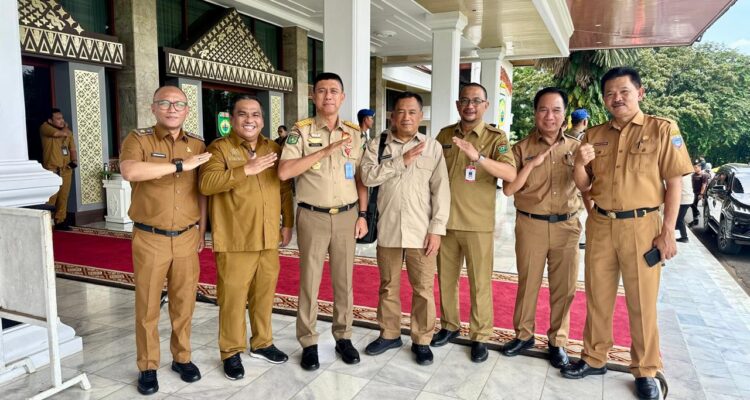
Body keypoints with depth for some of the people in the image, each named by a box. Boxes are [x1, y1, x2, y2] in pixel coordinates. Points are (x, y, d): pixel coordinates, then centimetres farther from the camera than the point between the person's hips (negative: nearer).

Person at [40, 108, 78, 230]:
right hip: (51, 170, -5)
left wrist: (74, 160, -3)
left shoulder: (68, 131, 15)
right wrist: (65, 127, 3)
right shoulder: (45, 127, -4)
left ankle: (60, 221, 14)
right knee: (50, 198, -10)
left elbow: (73, 149, 15)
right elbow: (63, 133, -19)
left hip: (66, 169, 5)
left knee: (63, 197, 6)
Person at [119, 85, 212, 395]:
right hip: (150, 239, -3)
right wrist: (180, 165, -25)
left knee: (184, 303, 12)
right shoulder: (138, 139, -5)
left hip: (186, 237, 3)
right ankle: (147, 367, 23)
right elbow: (129, 171, -27)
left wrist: (201, 232, 10)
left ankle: (182, 357, 29)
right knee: (147, 306, 7)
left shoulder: (197, 144, 7)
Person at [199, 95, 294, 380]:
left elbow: (285, 190, 16)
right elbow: (206, 184, -19)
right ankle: (231, 352, 18)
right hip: (234, 239, -4)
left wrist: (287, 223, 13)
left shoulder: (273, 148, 12)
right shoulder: (219, 148, -3)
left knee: (264, 293, 13)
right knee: (233, 296, 1)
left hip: (268, 237, 5)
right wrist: (246, 170, -23)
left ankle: (262, 343, 30)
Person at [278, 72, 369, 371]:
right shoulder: (301, 130, -5)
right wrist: (327, 150, -21)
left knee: (344, 279, 11)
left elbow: (360, 178, 11)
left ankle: (343, 337, 26)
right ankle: (308, 343, 19)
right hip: (312, 216, -3)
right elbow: (284, 172, -18)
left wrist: (362, 215, 3)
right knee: (310, 280, 6)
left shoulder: (354, 133, 6)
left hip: (347, 215, 3)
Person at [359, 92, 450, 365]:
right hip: (388, 229, 1)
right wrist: (402, 161, -16)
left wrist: (436, 229, -8)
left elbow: (441, 190, -2)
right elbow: (368, 177, -12)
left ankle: (421, 341, 23)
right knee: (388, 286, 15)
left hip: (421, 231, -1)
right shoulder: (377, 145, 3)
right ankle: (389, 334, 32)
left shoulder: (433, 147, 1)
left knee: (423, 289, 6)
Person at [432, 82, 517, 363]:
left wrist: (477, 157, -36)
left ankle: (480, 336, 19)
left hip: (478, 224, -4)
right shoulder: (444, 135, 6)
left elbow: (510, 174, -21)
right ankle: (449, 325, 33)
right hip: (445, 221, 4)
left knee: (480, 283, 5)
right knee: (446, 278, 15)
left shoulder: (496, 138, -5)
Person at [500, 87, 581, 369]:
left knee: (564, 287, 8)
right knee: (527, 283, 9)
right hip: (531, 225, -1)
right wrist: (532, 164, -18)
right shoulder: (522, 148, -1)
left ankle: (557, 341, 25)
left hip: (566, 226, 2)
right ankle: (523, 335, 27)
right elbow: (508, 189, -7)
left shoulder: (575, 147, 5)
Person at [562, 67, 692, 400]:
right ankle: (594, 359, 28)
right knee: (597, 297, 13)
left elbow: (674, 183, -5)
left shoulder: (663, 129, -3)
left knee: (642, 303, 6)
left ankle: (646, 371, 22)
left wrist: (668, 232, -10)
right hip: (600, 225, 4)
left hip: (641, 225, -3)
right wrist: (580, 164, -11)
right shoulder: (594, 135, 7)